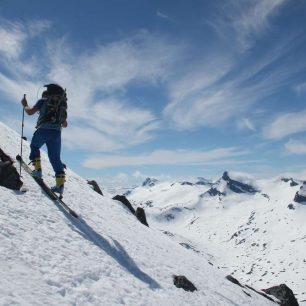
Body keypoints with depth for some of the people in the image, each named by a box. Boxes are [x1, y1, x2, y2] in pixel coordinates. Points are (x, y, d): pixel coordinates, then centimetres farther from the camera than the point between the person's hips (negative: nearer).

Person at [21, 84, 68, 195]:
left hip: (44, 130, -4)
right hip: (57, 133, 4)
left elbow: (30, 112, 4)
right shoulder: (63, 105, 23)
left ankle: (37, 169, 7)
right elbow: (65, 124, 25)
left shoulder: (44, 100, 9)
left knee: (34, 147, 24)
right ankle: (60, 183, -3)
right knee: (55, 158, 7)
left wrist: (25, 105, 24)